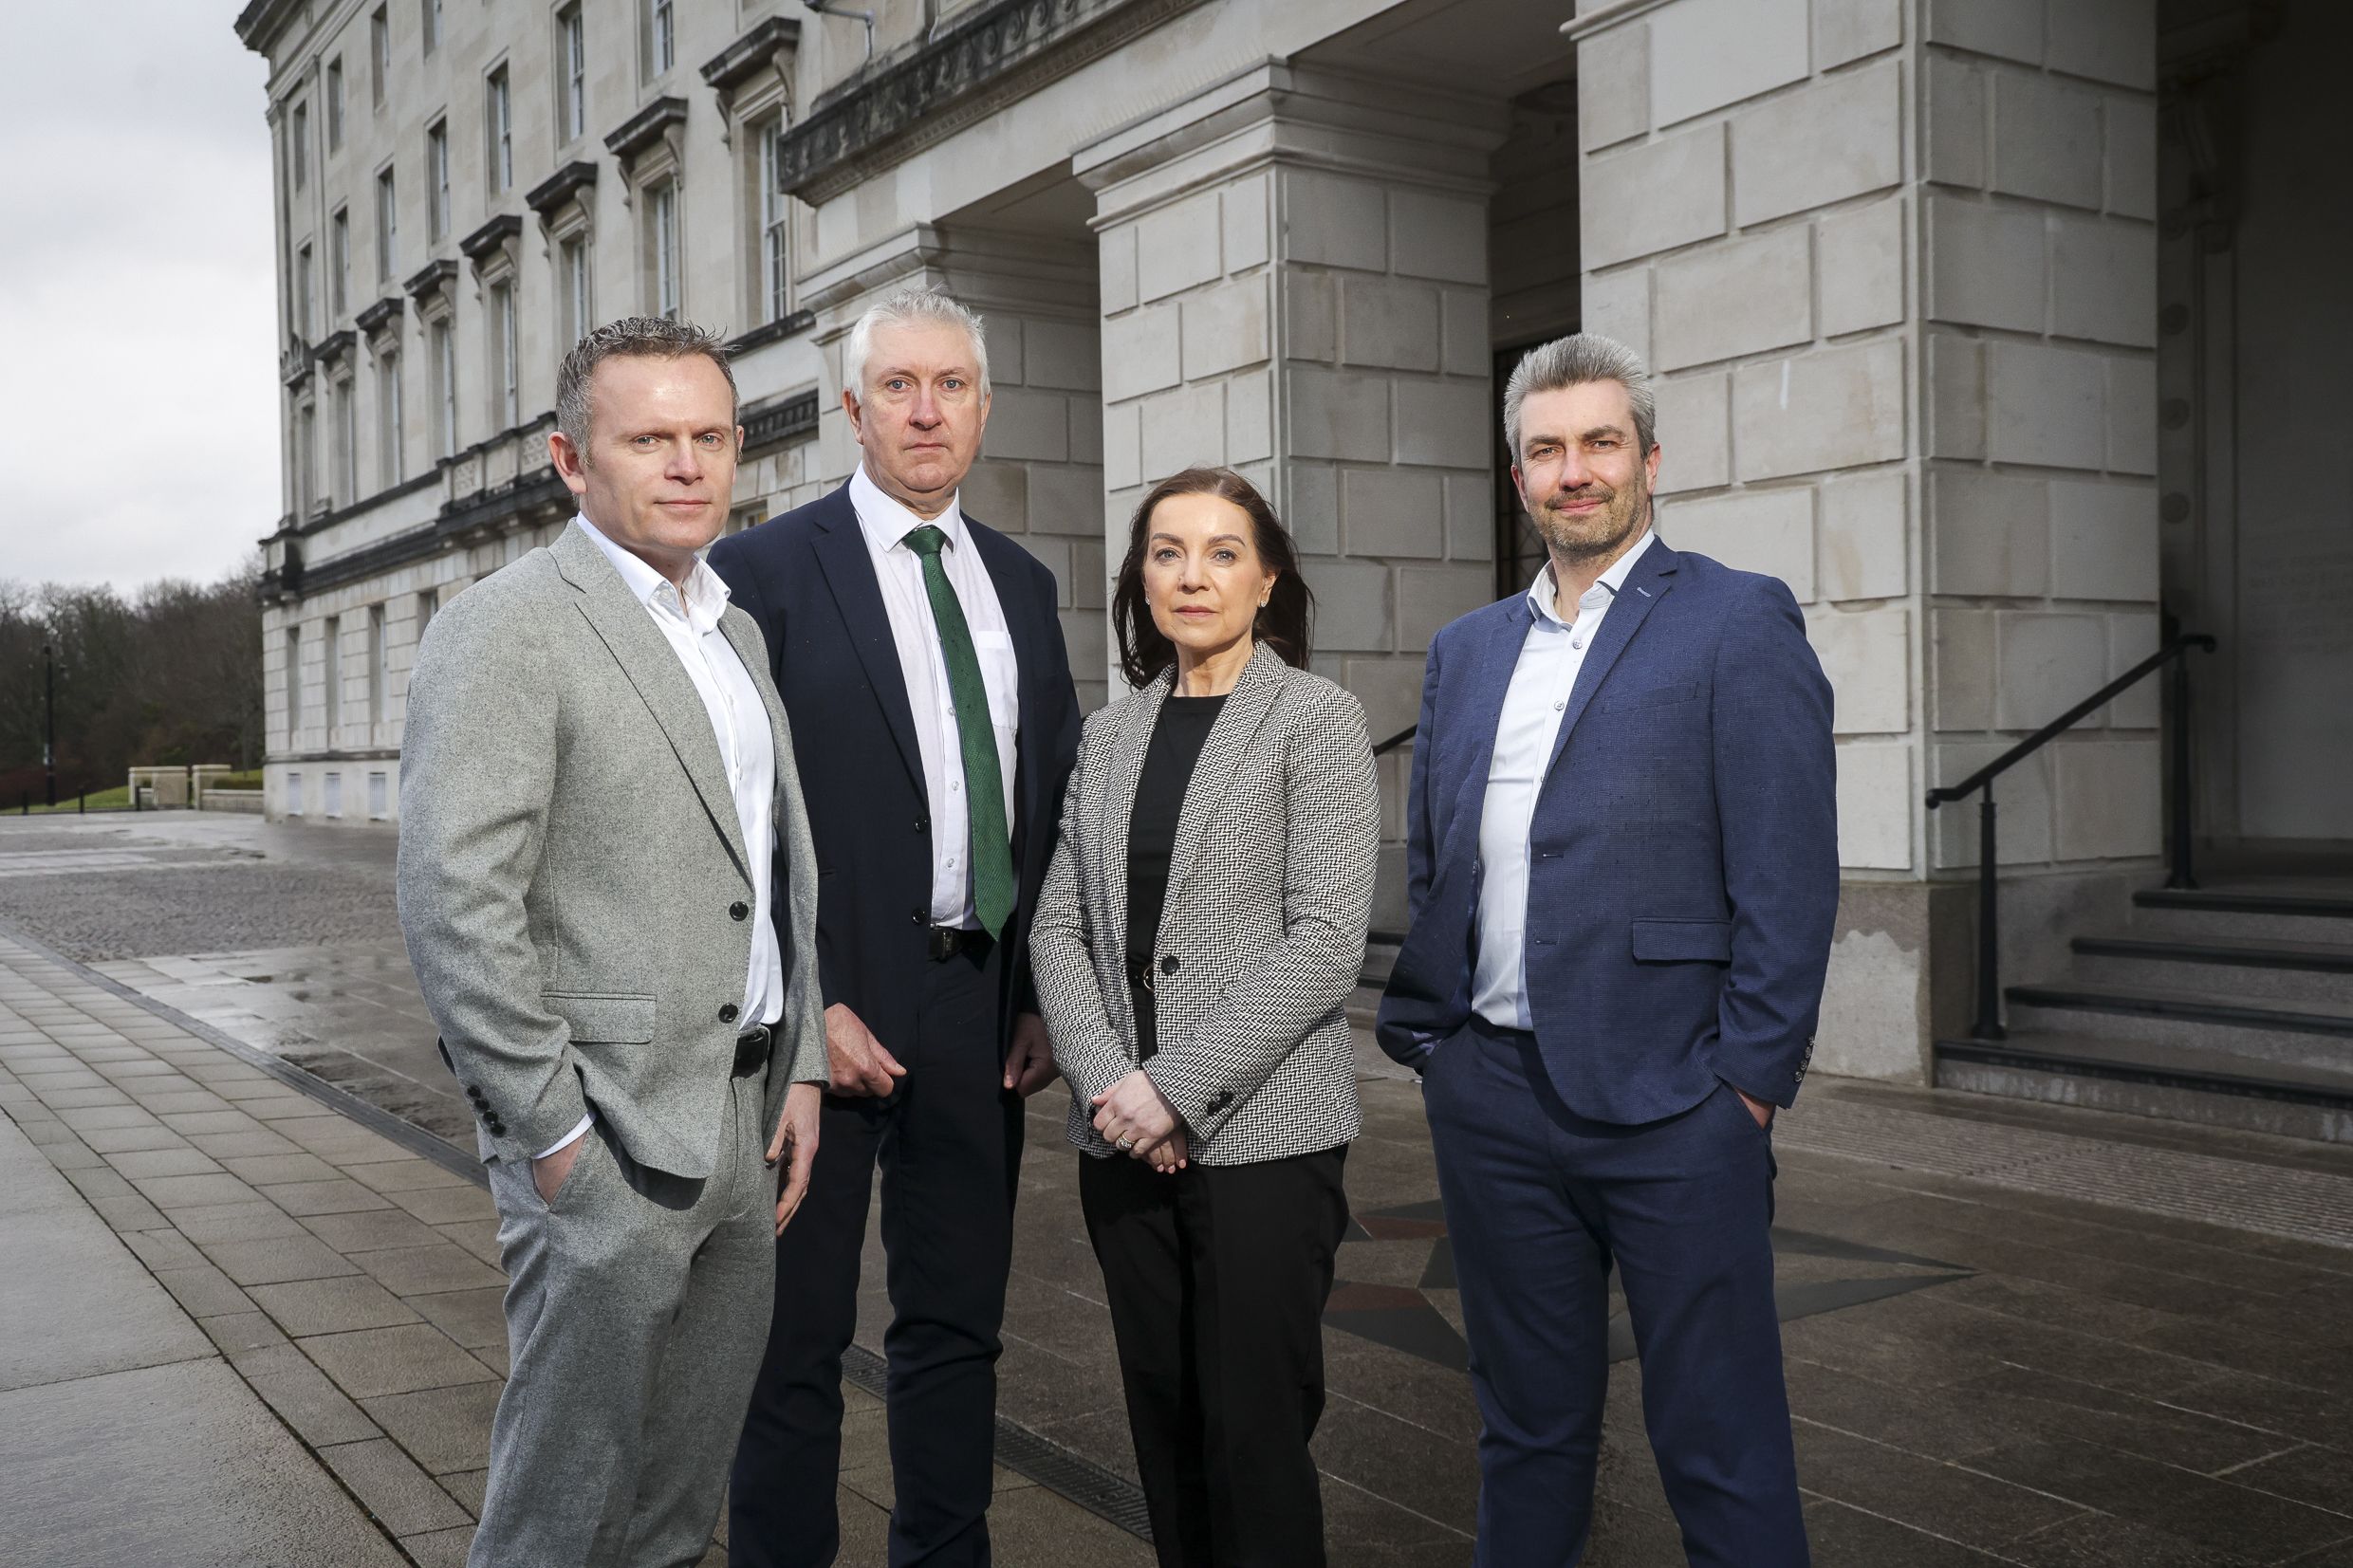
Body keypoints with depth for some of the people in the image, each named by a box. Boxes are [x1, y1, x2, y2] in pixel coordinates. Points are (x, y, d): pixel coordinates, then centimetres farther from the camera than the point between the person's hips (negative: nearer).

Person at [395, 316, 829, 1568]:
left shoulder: (734, 630, 14)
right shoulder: (505, 630, -12)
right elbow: (455, 905, -19)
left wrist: (801, 1066, 11)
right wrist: (556, 1133, -18)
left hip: (742, 1123, 8)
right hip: (607, 1138, -8)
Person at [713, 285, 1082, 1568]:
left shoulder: (1022, 582, 11)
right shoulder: (765, 571, -5)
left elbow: (1050, 798, 14)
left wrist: (1044, 996, 6)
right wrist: (800, 1005, -15)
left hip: (981, 1012, 5)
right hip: (824, 1006, -5)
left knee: (958, 1323, 15)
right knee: (797, 1335, 7)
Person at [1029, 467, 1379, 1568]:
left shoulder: (1315, 718, -4)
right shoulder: (1110, 734, 11)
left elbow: (1325, 938, -12)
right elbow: (1059, 923, 8)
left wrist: (1179, 1086, -16)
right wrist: (1106, 1081, -8)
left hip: (1261, 1133, -4)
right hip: (1123, 1137, 5)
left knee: (1254, 1427, 0)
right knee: (1163, 1416, 12)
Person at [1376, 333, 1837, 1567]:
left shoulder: (1738, 622, -3)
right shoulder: (1466, 649, 14)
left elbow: (1790, 872, -9)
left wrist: (1752, 1074, -12)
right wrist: (1423, 1035, 8)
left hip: (1668, 1101, -5)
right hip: (1489, 1097, 5)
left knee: (1719, 1440, 4)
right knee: (1527, 1423, 17)